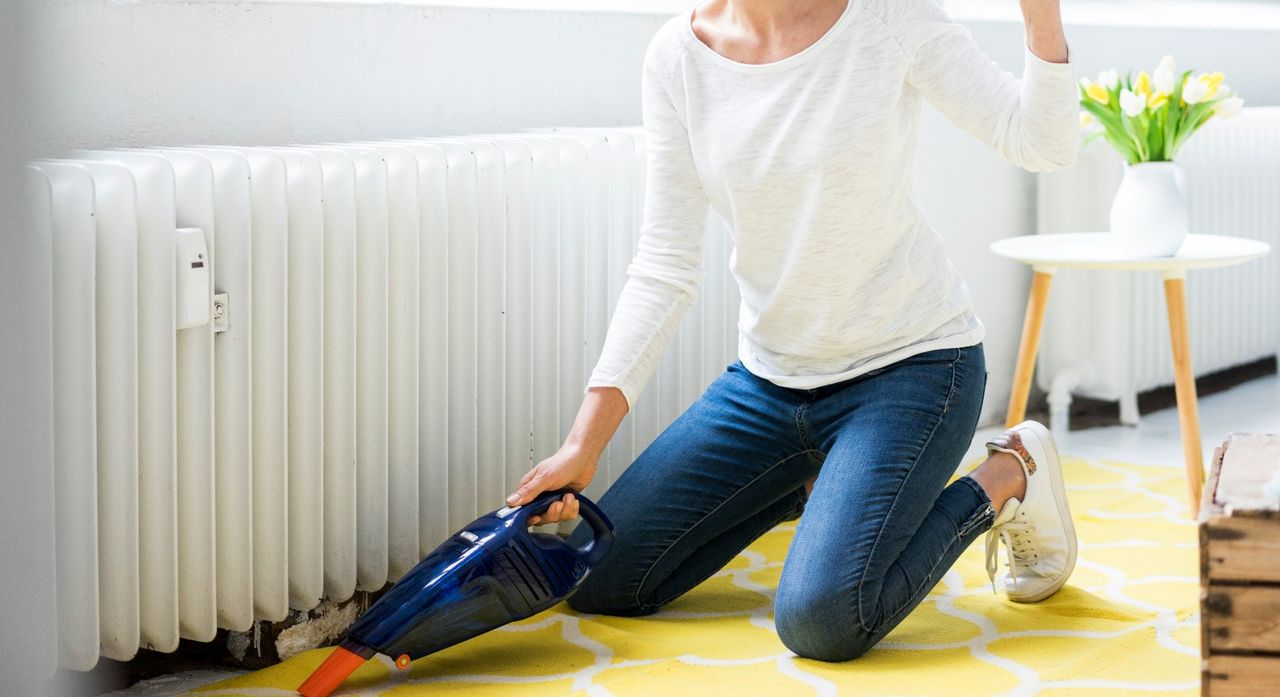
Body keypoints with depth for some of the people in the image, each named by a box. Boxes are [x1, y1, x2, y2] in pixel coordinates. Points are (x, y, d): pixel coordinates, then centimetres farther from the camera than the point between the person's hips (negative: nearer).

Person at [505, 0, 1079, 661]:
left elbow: (1042, 142, -13)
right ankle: (809, 482, 22)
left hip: (911, 360, -5)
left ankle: (1005, 477, 3)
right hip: (769, 375, 5)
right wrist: (584, 443, -13)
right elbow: (663, 267, -6)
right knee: (596, 580, 1)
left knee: (820, 619, -25)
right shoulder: (677, 56, -7)